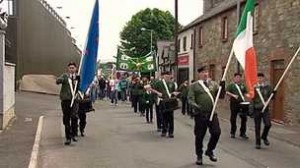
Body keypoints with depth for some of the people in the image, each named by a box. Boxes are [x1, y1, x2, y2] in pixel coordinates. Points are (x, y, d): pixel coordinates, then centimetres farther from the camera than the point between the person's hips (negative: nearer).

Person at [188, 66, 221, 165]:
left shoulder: (213, 84, 13)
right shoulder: (194, 85, 1)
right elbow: (190, 99, -7)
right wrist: (195, 105, -25)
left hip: (212, 113, 3)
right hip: (200, 114, -3)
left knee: (216, 132, -1)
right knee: (199, 135, 5)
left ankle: (210, 151, 25)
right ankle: (199, 156, 23)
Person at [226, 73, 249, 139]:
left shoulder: (243, 85, 15)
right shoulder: (231, 85, 2)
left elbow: (245, 93, 21)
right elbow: (227, 92, -10)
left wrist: (245, 95, -1)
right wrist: (233, 95, -22)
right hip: (234, 103, -3)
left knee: (244, 118, 2)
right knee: (233, 118, 5)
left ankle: (242, 133, 13)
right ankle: (232, 133, 18)